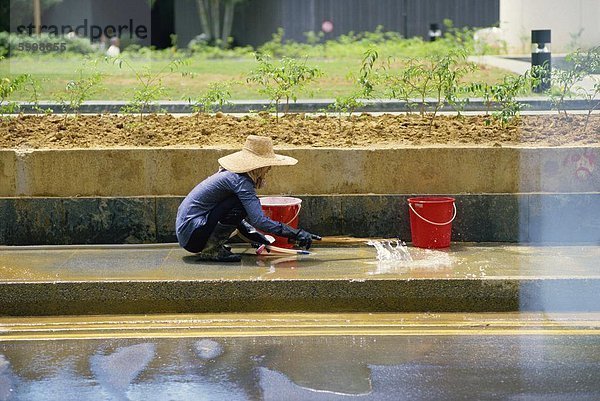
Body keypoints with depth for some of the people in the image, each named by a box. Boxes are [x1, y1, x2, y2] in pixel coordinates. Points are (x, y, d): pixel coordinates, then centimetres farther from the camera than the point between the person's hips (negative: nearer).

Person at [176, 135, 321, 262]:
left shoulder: (231, 174, 11)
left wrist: (252, 233, 11)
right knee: (242, 204, -20)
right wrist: (297, 234, -22)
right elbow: (259, 220, -25)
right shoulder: (240, 181, -18)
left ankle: (214, 245, 10)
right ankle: (210, 251, -13)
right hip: (191, 234, -10)